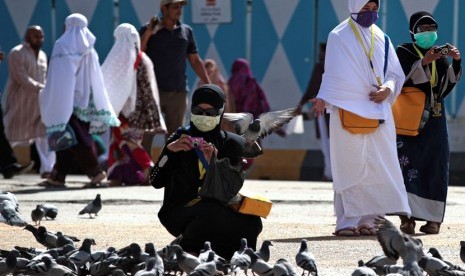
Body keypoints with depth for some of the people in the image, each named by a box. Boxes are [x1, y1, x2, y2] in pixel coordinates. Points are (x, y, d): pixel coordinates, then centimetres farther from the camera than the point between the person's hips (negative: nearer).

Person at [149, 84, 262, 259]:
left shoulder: (231, 144, 8)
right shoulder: (181, 138, 5)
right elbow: (156, 182, -3)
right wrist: (169, 150, -15)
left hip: (217, 208, 3)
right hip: (179, 213, -3)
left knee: (252, 223, -26)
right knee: (212, 212, -37)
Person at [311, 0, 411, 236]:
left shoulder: (381, 39, 14)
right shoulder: (339, 37, 2)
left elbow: (395, 73, 16)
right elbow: (332, 74, -1)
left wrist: (388, 89, -5)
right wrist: (323, 99, -17)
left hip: (378, 111, 4)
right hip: (348, 110, -4)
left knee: (379, 167, -2)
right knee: (350, 167, -7)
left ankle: (368, 220, 1)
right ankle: (347, 222, -5)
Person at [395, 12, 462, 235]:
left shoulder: (439, 53, 14)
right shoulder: (404, 52, 0)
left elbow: (450, 81, 5)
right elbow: (401, 80, -14)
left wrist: (455, 61, -11)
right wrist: (423, 63, -23)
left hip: (434, 118, 5)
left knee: (434, 166, 1)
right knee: (408, 165, -13)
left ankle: (433, 218, 2)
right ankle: (407, 218, -19)